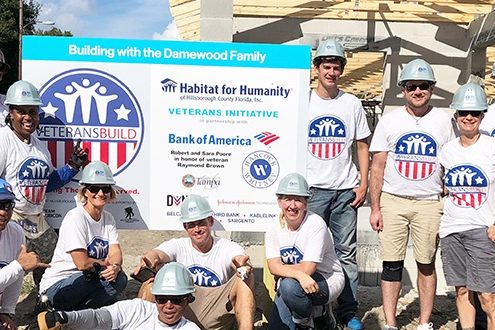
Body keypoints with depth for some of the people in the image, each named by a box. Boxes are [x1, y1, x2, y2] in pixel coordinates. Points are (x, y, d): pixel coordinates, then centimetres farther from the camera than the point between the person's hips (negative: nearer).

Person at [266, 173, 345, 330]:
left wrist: (282, 270, -11)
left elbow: (307, 268, -25)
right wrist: (299, 274, -36)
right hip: (297, 282, 6)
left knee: (289, 285, -34)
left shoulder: (316, 224, -21)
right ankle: (313, 310, 21)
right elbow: (273, 267, -18)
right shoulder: (274, 231, -4)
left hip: (327, 280, -5)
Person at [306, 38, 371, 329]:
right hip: (311, 188, -1)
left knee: (347, 252, 5)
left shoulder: (353, 104, 8)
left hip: (345, 190, 1)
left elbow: (363, 146, 10)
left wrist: (363, 184, 1)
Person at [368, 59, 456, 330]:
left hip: (429, 203, 0)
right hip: (392, 201, 0)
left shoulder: (443, 120, 5)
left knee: (426, 264, 6)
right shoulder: (389, 120, 4)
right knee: (391, 264, 3)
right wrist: (375, 208, -2)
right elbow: (377, 167, 3)